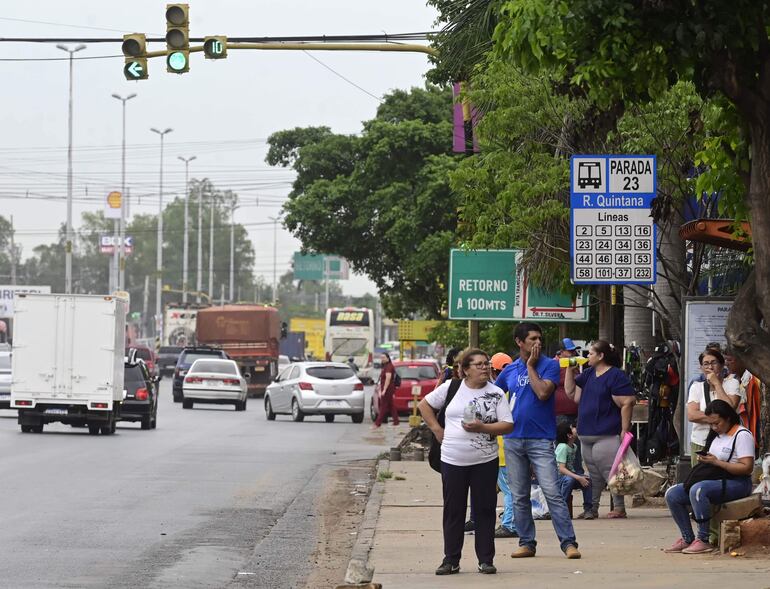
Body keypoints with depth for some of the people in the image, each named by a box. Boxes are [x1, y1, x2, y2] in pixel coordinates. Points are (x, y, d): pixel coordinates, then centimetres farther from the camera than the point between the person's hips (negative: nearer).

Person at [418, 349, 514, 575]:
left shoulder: (496, 394, 1)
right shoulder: (451, 387, 3)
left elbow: (507, 425, -4)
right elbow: (424, 405, 14)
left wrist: (482, 427, -18)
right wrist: (436, 429, 4)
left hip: (485, 461, -1)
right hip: (453, 461, 1)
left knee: (484, 510, 2)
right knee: (453, 511, 5)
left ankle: (486, 559, 9)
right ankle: (451, 559, 12)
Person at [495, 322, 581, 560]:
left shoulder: (549, 365, -1)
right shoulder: (510, 370, 10)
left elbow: (543, 393, -17)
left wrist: (530, 366, -9)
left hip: (541, 439, -4)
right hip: (513, 439, 4)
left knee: (552, 493, -12)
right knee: (519, 497, 8)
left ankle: (568, 542, -10)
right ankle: (526, 543, 16)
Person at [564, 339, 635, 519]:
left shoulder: (616, 376, -11)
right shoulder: (588, 374, 15)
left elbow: (627, 403, -16)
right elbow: (571, 392, 19)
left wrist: (625, 430, -20)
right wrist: (570, 370, 9)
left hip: (607, 436, -9)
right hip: (587, 435, 9)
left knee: (610, 472, -9)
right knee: (594, 474, 14)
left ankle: (619, 508, -4)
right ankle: (592, 508, 20)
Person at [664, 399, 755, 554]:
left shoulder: (742, 435, -9)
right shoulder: (717, 436, 18)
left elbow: (747, 468, -19)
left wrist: (716, 462, -20)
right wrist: (704, 460, 2)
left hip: (737, 483, -9)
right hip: (715, 481, 9)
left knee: (698, 490, -36)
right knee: (672, 494, -5)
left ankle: (703, 540, -31)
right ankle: (687, 539, -3)